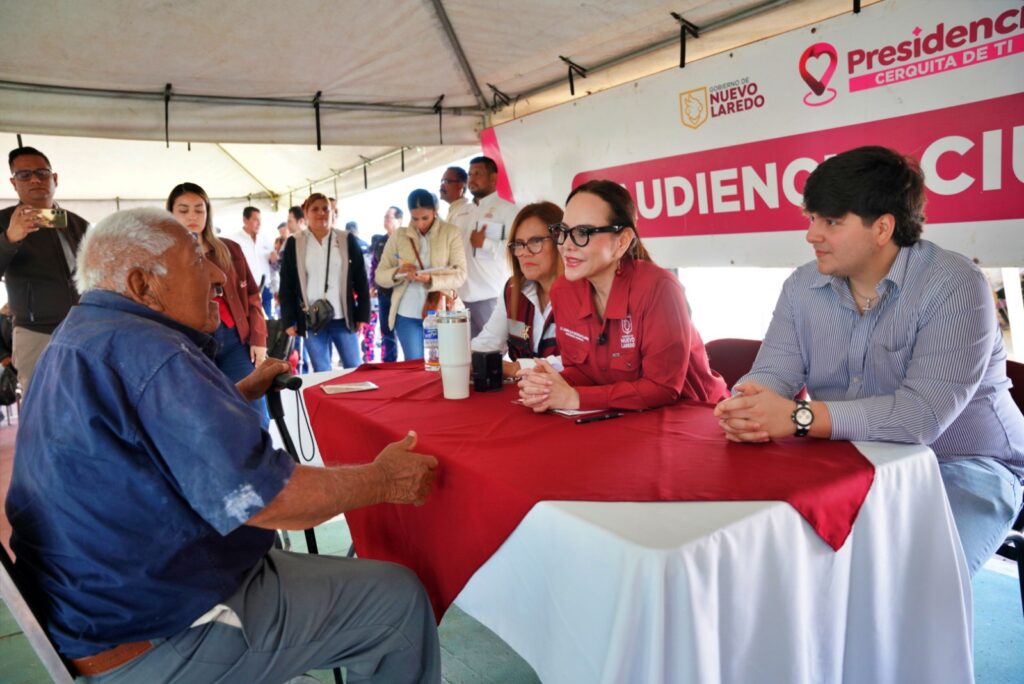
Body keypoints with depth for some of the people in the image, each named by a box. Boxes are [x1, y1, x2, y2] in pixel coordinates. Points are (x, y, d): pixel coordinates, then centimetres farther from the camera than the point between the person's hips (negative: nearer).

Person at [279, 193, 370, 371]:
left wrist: (362, 315, 1)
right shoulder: (294, 244, 4)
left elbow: (361, 279, 5)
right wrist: (289, 320, -1)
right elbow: (286, 285, 4)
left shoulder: (347, 240, 4)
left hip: (344, 319, 0)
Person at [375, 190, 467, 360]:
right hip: (407, 315, 1)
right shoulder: (398, 236, 6)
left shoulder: (451, 233, 0)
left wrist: (431, 279, -25)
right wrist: (398, 272, -17)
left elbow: (460, 275, -8)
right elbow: (380, 276, 5)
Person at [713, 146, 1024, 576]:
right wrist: (745, 408, -32)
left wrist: (800, 417, -36)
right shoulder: (802, 287, 0)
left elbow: (924, 413, -29)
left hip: (960, 466, -4)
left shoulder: (954, 286, -18)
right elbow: (772, 374, -8)